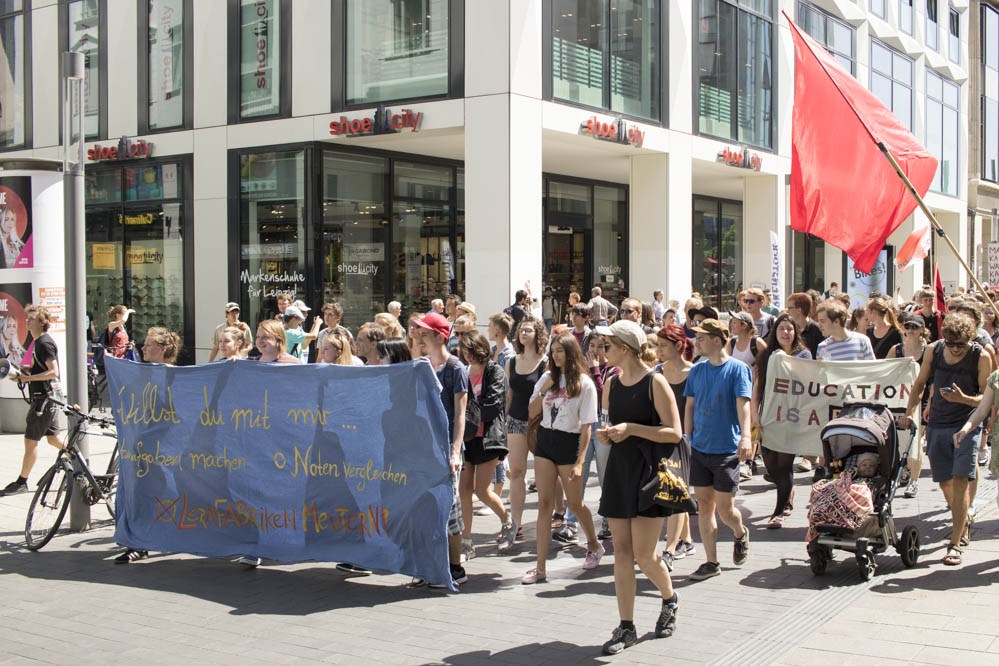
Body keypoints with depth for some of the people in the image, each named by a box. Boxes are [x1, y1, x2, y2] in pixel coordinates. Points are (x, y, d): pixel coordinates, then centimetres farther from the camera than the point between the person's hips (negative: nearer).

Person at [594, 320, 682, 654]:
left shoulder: (655, 382, -10)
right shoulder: (611, 384, 9)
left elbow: (674, 433, -13)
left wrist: (631, 428, -19)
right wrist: (605, 434, -2)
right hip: (619, 472, 6)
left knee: (643, 554, -5)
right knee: (621, 551, 4)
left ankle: (670, 600, 27)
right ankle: (626, 627, 11)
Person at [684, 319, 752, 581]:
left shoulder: (737, 369, -7)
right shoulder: (697, 370, 8)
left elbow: (743, 403, -16)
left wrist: (745, 436, -29)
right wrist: (687, 439, 8)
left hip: (726, 449, -5)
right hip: (699, 448, 5)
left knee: (725, 509, -2)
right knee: (704, 505, 5)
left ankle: (740, 533, 32)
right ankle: (711, 562, 14)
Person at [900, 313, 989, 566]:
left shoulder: (981, 357, -9)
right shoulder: (933, 350, 0)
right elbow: (920, 383, 14)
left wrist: (964, 399, -25)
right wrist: (909, 412, 5)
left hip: (967, 425, -4)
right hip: (938, 425, 4)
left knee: (960, 481, -13)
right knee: (944, 482, 10)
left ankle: (956, 543, -8)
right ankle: (963, 525, 36)